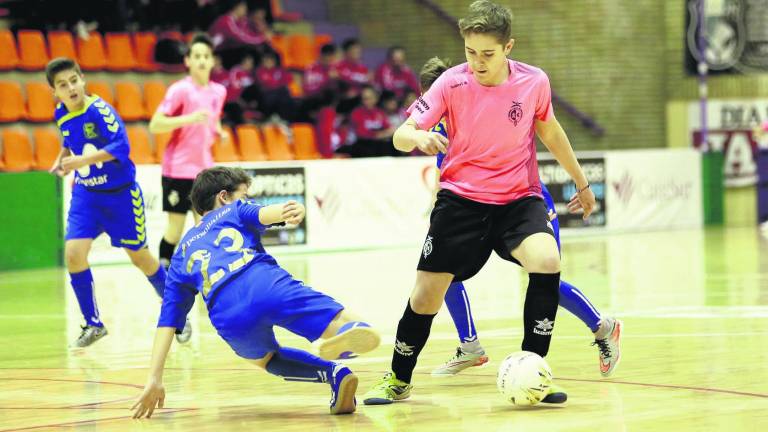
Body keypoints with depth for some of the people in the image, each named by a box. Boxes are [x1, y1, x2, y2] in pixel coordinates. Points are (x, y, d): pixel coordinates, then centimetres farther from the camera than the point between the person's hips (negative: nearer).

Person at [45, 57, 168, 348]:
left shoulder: (99, 110, -20)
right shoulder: (61, 115, -1)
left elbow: (121, 146, -30)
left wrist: (83, 160, -36)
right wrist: (62, 160, 2)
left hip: (120, 193, -5)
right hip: (86, 195, 5)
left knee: (139, 256, 7)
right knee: (73, 253, -12)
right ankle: (93, 324, 3)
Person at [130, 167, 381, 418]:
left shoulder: (182, 256, 37)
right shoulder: (235, 210, 31)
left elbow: (167, 321, 29)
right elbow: (264, 213, 6)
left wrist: (154, 380, 28)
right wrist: (296, 210, -17)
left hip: (228, 317, 2)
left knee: (265, 357, 36)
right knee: (367, 337, -7)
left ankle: (333, 373, 5)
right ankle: (351, 333, -47)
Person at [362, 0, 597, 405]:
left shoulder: (534, 82, -8)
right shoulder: (452, 83, -12)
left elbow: (549, 130, 12)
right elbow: (401, 135, -13)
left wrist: (580, 181, 22)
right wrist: (417, 137, -37)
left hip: (519, 198, 0)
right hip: (461, 200, 0)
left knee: (547, 262, -28)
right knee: (426, 295, -2)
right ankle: (398, 380, 24)